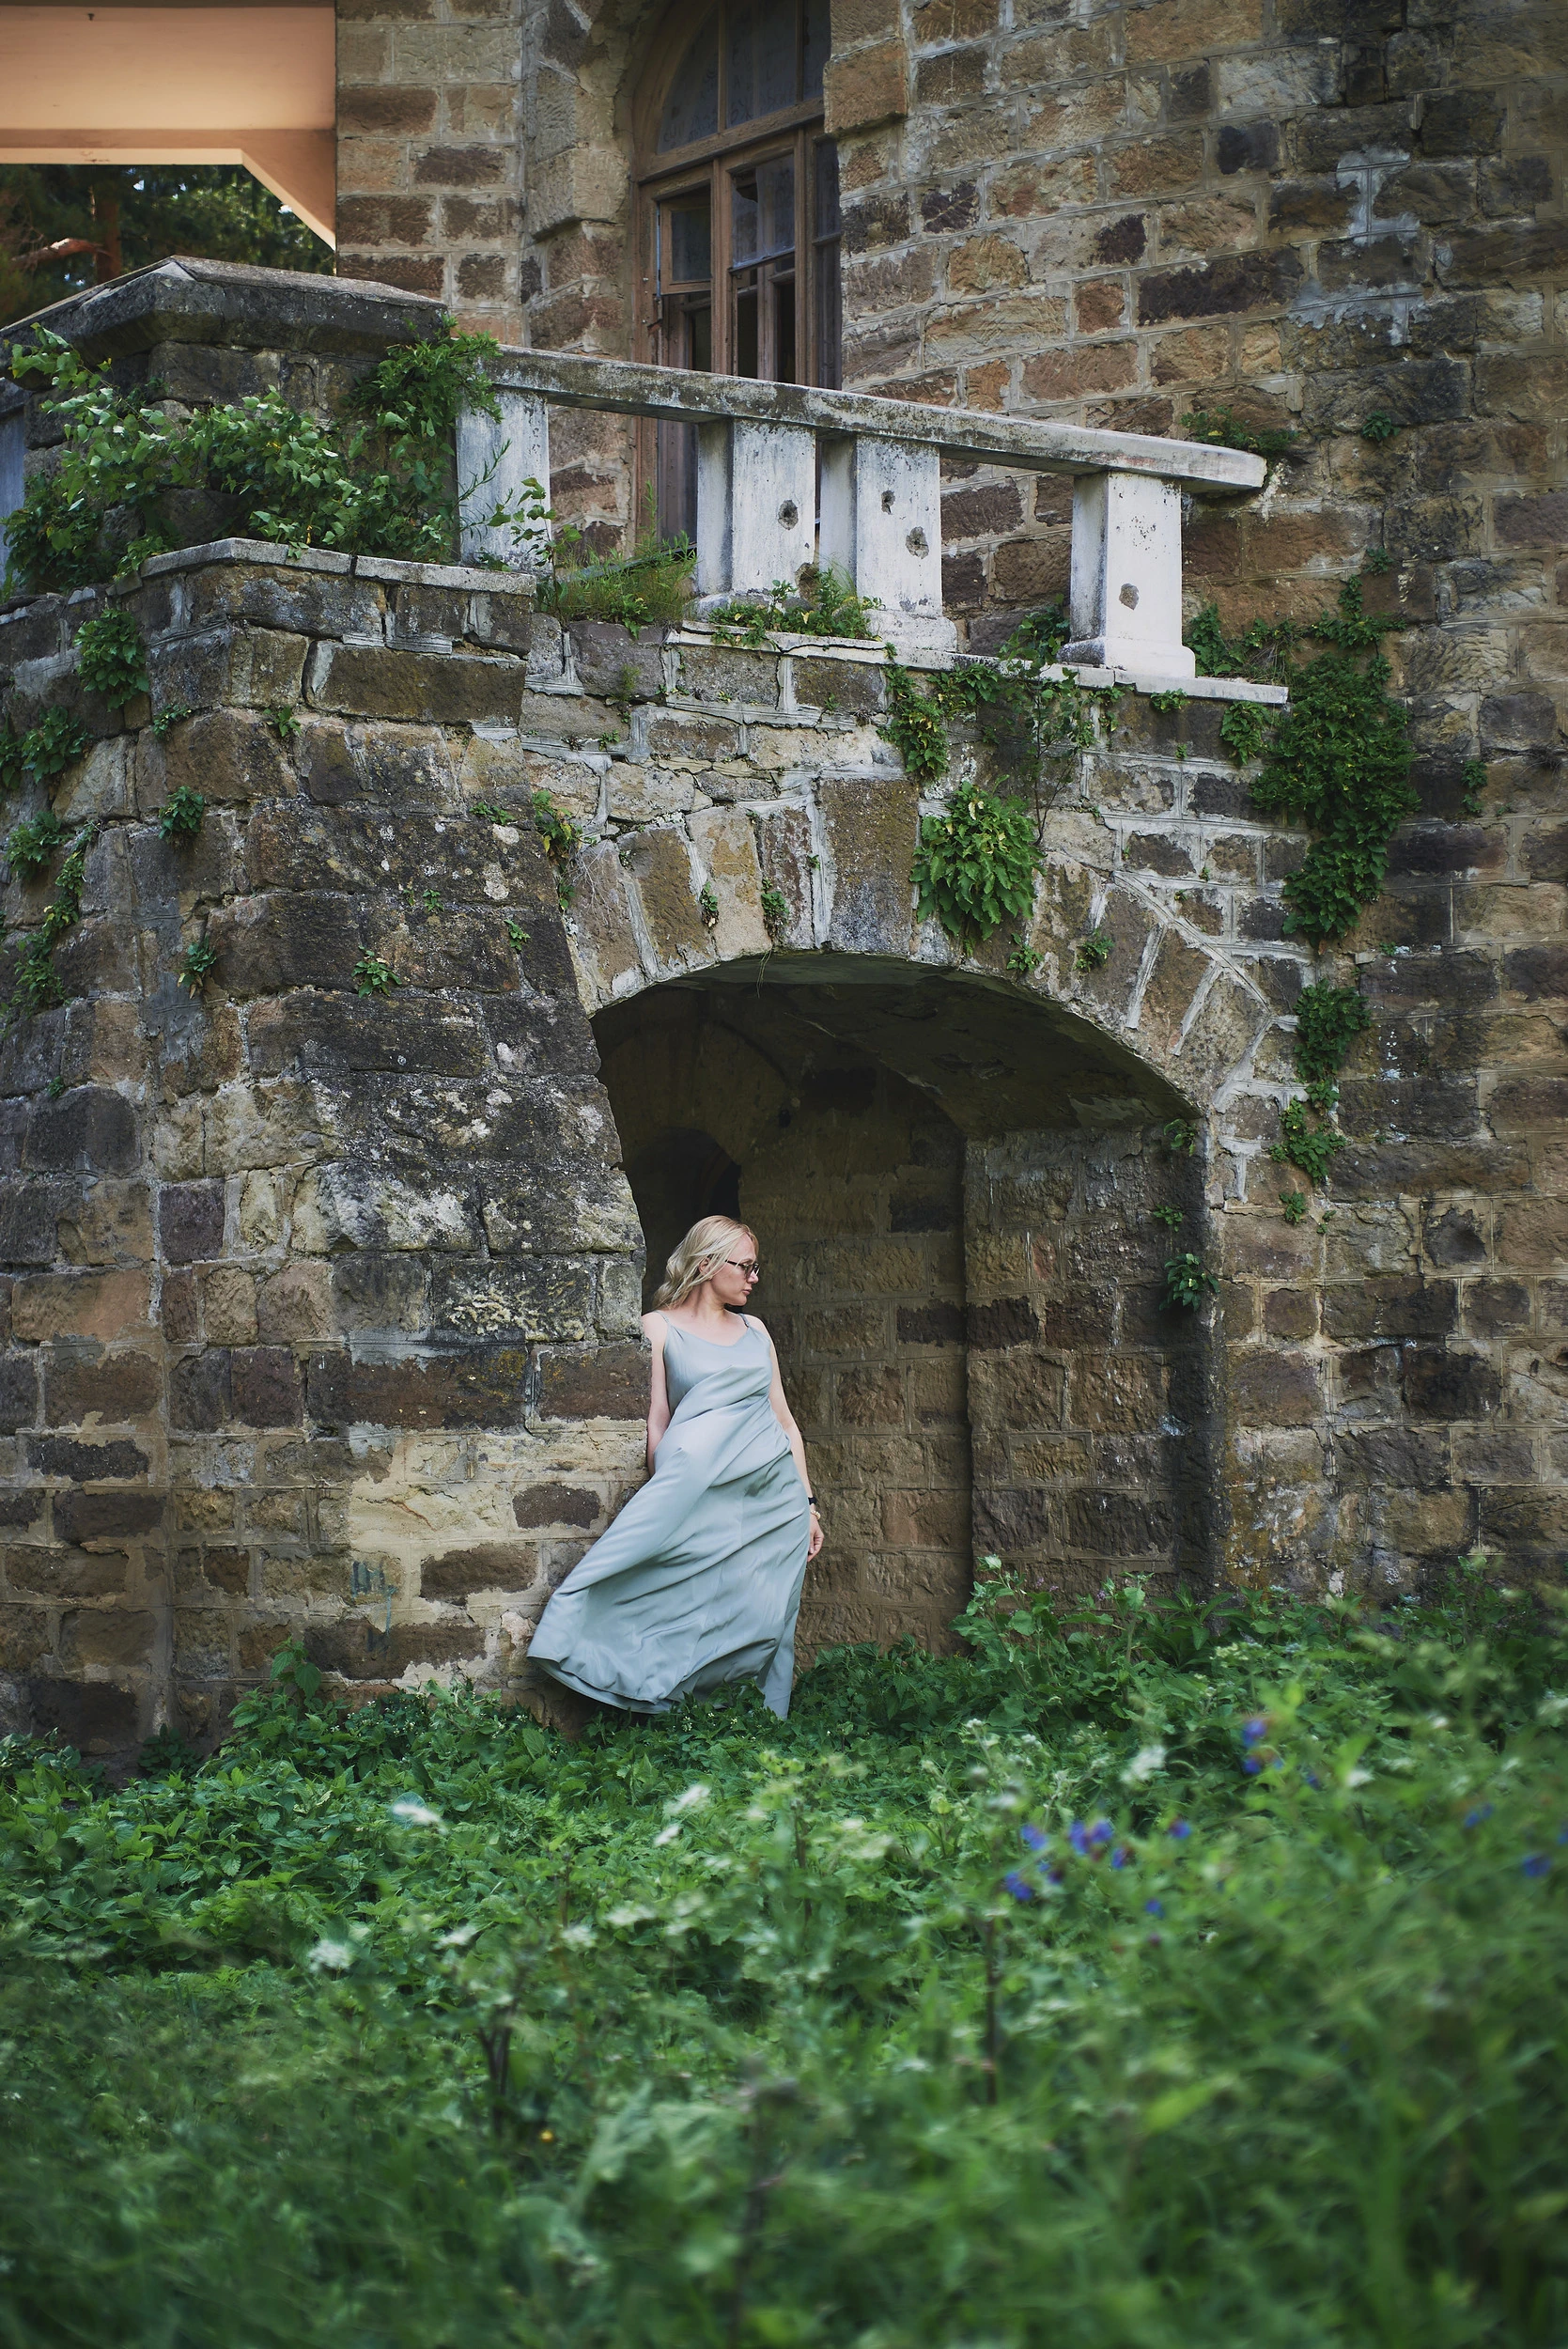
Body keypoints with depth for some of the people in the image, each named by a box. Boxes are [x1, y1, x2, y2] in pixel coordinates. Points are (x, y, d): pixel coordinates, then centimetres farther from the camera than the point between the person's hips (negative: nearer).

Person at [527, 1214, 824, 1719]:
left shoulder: (754, 1330, 19)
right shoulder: (660, 1327, 5)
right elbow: (657, 1420, -1)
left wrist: (808, 1502, 15)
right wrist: (663, 1501, -9)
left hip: (775, 1499, 4)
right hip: (702, 1497, -4)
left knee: (765, 1626, 2)